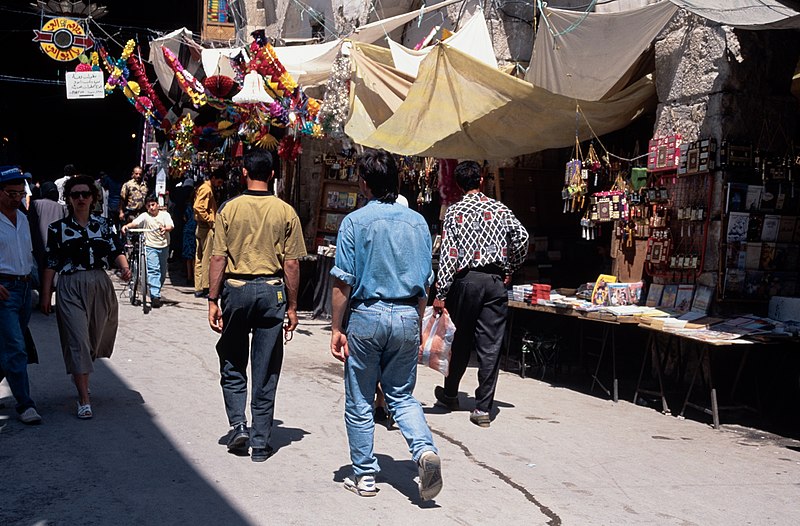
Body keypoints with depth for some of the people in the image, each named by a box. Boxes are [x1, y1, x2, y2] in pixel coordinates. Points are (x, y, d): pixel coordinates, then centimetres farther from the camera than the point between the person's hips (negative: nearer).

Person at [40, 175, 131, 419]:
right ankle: (84, 400, -7)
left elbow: (117, 252, 5)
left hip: (100, 286, 3)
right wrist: (46, 295, 1)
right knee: (77, 341, -9)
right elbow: (51, 264, 3)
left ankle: (81, 379, 41)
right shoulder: (57, 228, 2)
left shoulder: (104, 224, 7)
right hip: (70, 289, -3)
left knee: (95, 339, 14)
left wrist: (125, 267, -16)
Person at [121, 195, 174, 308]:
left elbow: (171, 226, -13)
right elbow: (135, 223, -17)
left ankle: (157, 293, 29)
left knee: (162, 272, 10)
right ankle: (155, 296, -19)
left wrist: (165, 229, -36)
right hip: (151, 246, -2)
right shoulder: (145, 216, -1)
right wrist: (126, 226, -39)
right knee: (153, 270, -15)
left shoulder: (164, 214, 2)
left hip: (164, 246, 3)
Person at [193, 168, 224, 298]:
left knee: (199, 259, 9)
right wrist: (210, 220, -18)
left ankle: (198, 288, 12)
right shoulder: (206, 189, -11)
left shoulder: (206, 188, 20)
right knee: (207, 258, -6)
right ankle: (205, 287, -5)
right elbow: (198, 207, -24)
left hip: (201, 227, 10)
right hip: (207, 228, -10)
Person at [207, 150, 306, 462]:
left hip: (236, 288, 0)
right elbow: (291, 264, -2)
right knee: (266, 372, 6)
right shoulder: (286, 212, -2)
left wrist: (213, 301, 1)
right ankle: (260, 443, 12)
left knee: (233, 366, 18)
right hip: (271, 291, 0)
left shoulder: (230, 209, -2)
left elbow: (218, 258, -4)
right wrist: (292, 306, 5)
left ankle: (238, 425, 6)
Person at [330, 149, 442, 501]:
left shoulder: (355, 221, -6)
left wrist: (336, 329, -2)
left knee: (359, 402, 10)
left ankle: (364, 476, 18)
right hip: (407, 316, 4)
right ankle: (425, 450, -7)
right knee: (401, 395, 16)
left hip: (367, 316, -3)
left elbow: (343, 281, -8)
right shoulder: (418, 222, 5)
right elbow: (426, 282, 8)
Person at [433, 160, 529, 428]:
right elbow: (522, 238, -1)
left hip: (466, 279, -1)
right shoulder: (500, 208, 6)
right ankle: (483, 408, 1)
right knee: (490, 346, 1)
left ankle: (450, 395, 32)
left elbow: (448, 255, -7)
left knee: (461, 341, 15)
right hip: (495, 280, 1)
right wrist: (510, 268, 13)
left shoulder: (454, 212, -2)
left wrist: (441, 293, -7)